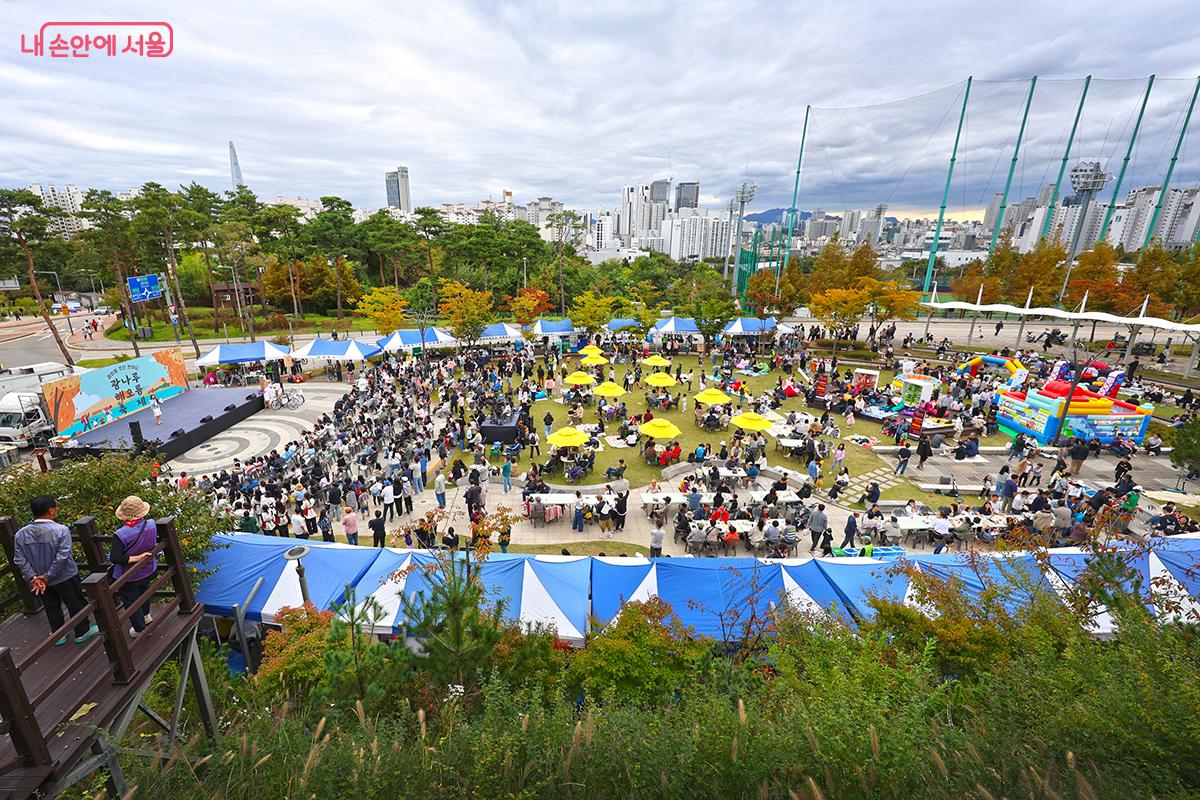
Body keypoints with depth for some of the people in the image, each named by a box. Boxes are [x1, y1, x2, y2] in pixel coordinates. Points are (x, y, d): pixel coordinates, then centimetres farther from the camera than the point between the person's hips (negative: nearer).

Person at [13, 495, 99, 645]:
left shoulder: (20, 534, -9)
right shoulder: (61, 530, -24)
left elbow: (19, 560, -9)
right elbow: (62, 557, -26)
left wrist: (34, 578, -7)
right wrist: (48, 576, -11)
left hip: (38, 580, 5)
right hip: (65, 578, -5)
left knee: (51, 608, 22)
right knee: (76, 604, 14)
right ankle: (82, 632, 29)